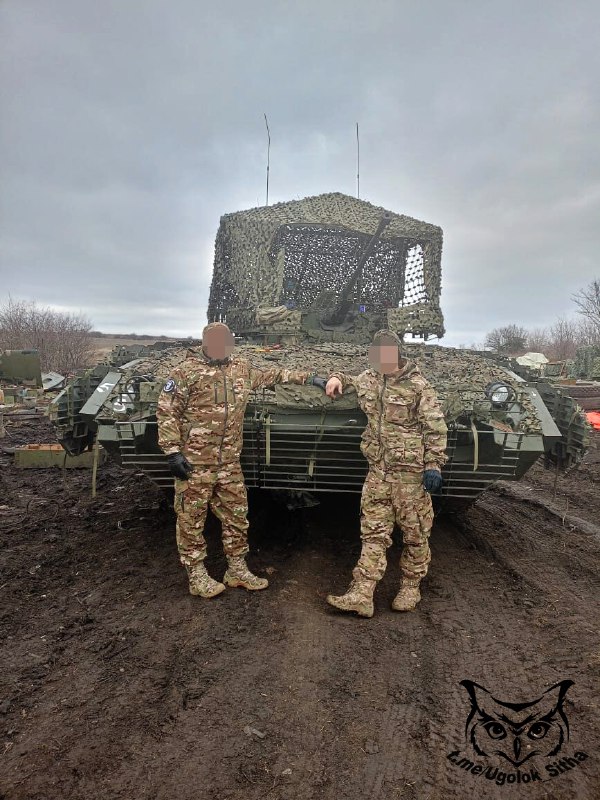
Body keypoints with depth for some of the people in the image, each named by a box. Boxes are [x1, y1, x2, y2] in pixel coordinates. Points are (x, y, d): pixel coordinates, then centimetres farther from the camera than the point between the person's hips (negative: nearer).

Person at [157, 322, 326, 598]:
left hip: (230, 463, 5)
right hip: (194, 463, -5)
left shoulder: (242, 369, 8)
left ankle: (237, 570, 30)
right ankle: (197, 576, 23)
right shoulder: (186, 372, -8)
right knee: (191, 521, 7)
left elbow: (274, 374, 21)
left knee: (237, 517, 13)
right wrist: (173, 451, -13)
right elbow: (166, 413, -7)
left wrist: (309, 377, 17)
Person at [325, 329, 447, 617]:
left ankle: (411, 588, 26)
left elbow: (436, 429, -7)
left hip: (410, 471, -5)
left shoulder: (418, 386, -8)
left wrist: (434, 465, -13)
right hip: (378, 470, 5)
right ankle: (361, 595, 7)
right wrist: (337, 378, 10)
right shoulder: (368, 379, 8)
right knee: (373, 532, 5)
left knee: (415, 533, 7)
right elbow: (349, 381, 32)